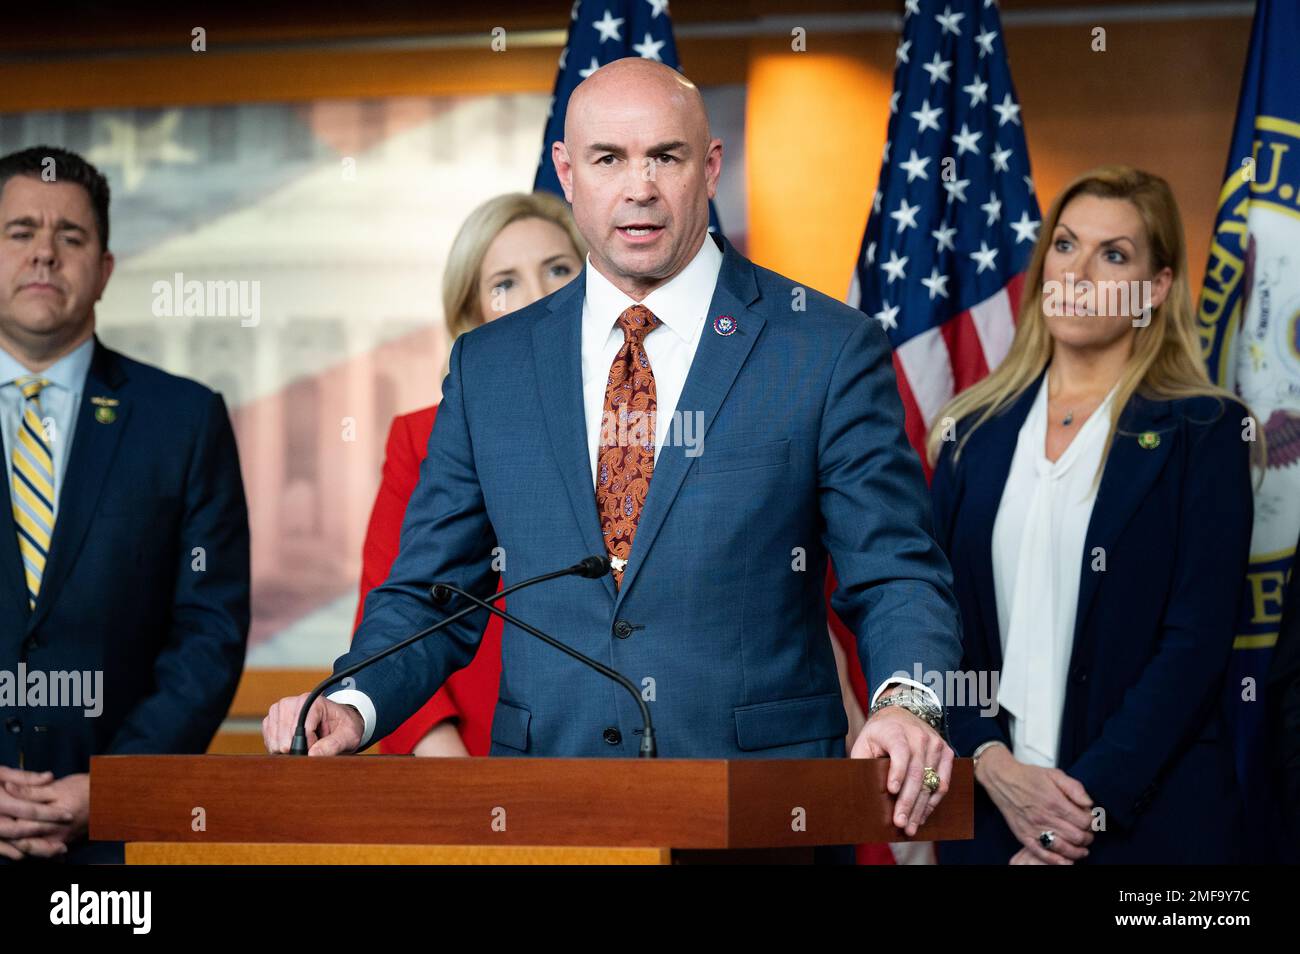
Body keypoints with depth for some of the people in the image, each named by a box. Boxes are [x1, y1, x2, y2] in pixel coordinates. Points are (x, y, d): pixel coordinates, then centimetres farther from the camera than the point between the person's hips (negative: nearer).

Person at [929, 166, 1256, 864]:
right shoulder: (975, 432, 9)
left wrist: (1089, 800, -16)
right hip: (985, 808, 3)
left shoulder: (1204, 433, -2)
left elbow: (1197, 641, -9)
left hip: (1146, 819, -3)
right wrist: (992, 765, -11)